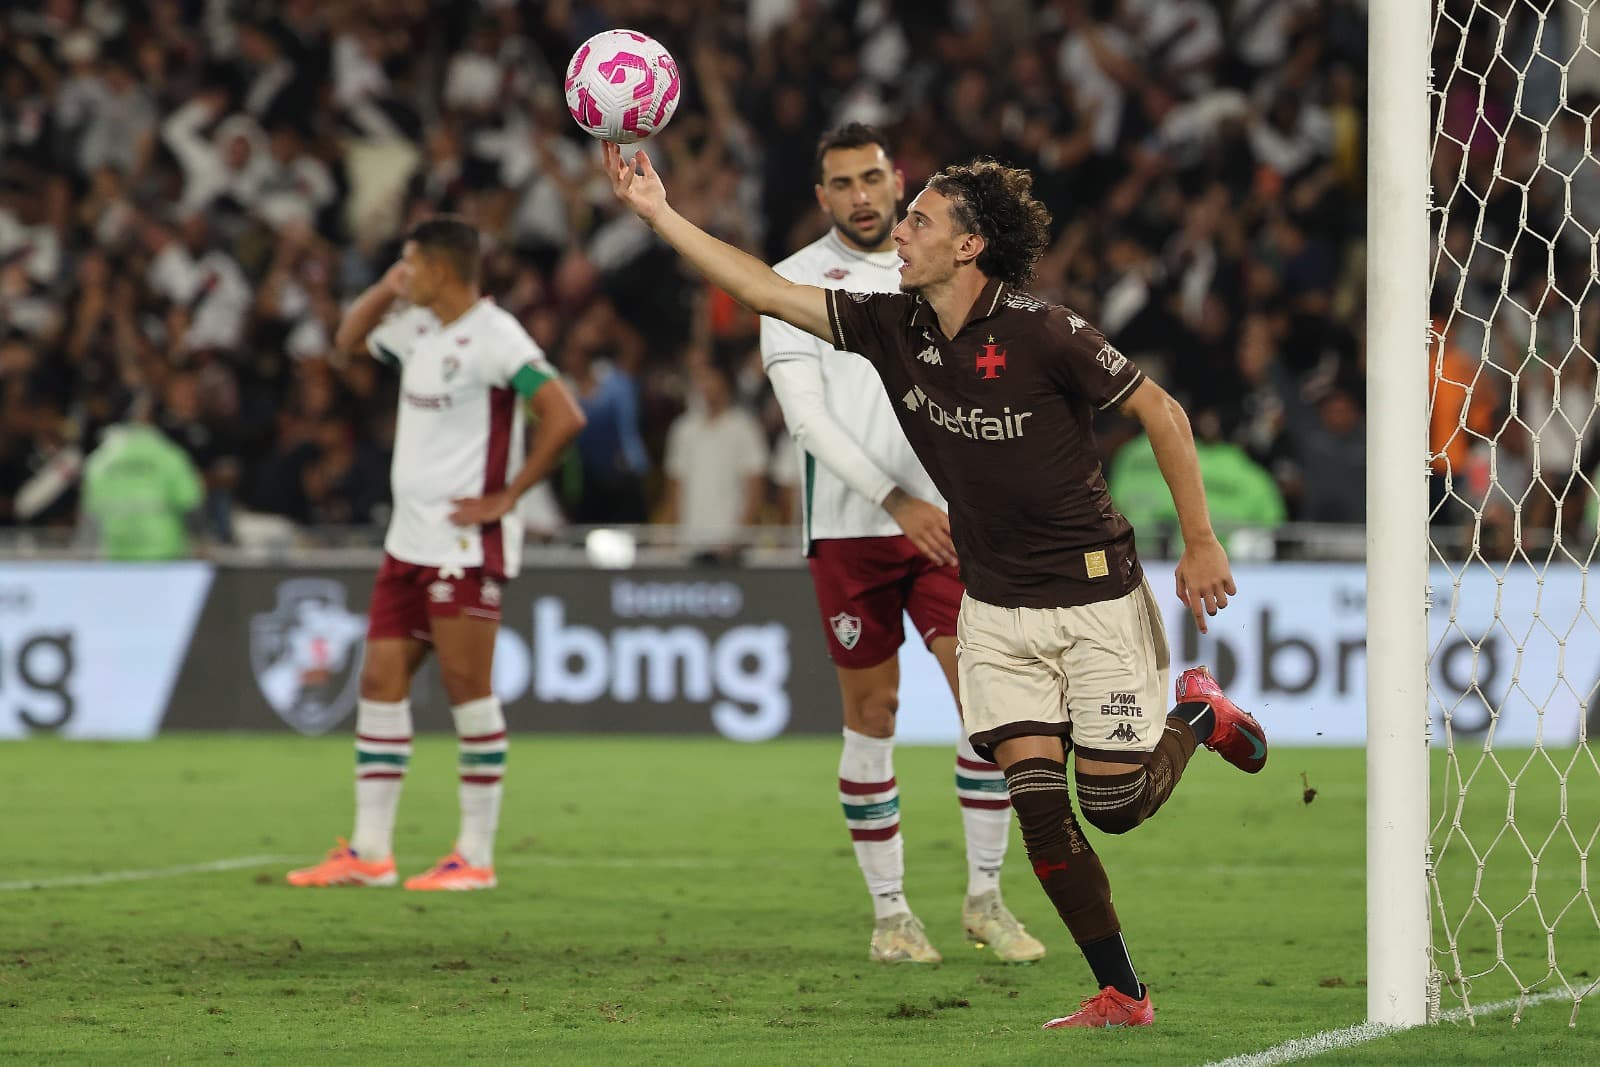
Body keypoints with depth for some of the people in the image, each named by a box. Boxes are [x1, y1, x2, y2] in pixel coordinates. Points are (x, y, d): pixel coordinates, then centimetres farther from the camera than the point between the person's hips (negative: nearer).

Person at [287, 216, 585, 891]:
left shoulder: (492, 337, -14)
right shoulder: (418, 329, 13)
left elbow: (564, 417, -21)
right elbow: (350, 338, 32)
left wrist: (506, 498, -17)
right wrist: (385, 290, 13)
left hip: (465, 545, -9)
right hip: (409, 540, 9)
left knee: (465, 686, -6)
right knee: (381, 682, 6)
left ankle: (476, 856, -1)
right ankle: (369, 852, 9)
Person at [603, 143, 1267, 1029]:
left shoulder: (1042, 334, -18)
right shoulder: (890, 328, -2)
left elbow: (1161, 413, -10)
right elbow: (767, 292, -1)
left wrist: (1199, 543, -9)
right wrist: (659, 214, -7)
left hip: (1096, 599, -5)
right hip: (994, 607, 5)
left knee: (1113, 804, -2)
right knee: (1039, 809, -7)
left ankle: (1198, 714, 29)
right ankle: (1121, 995, 4)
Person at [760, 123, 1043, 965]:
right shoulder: (797, 282, -2)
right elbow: (806, 416, -10)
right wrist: (897, 501, -19)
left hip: (945, 523, 3)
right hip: (848, 529, -3)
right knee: (871, 715, 2)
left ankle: (984, 895, 2)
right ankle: (889, 912, 12)